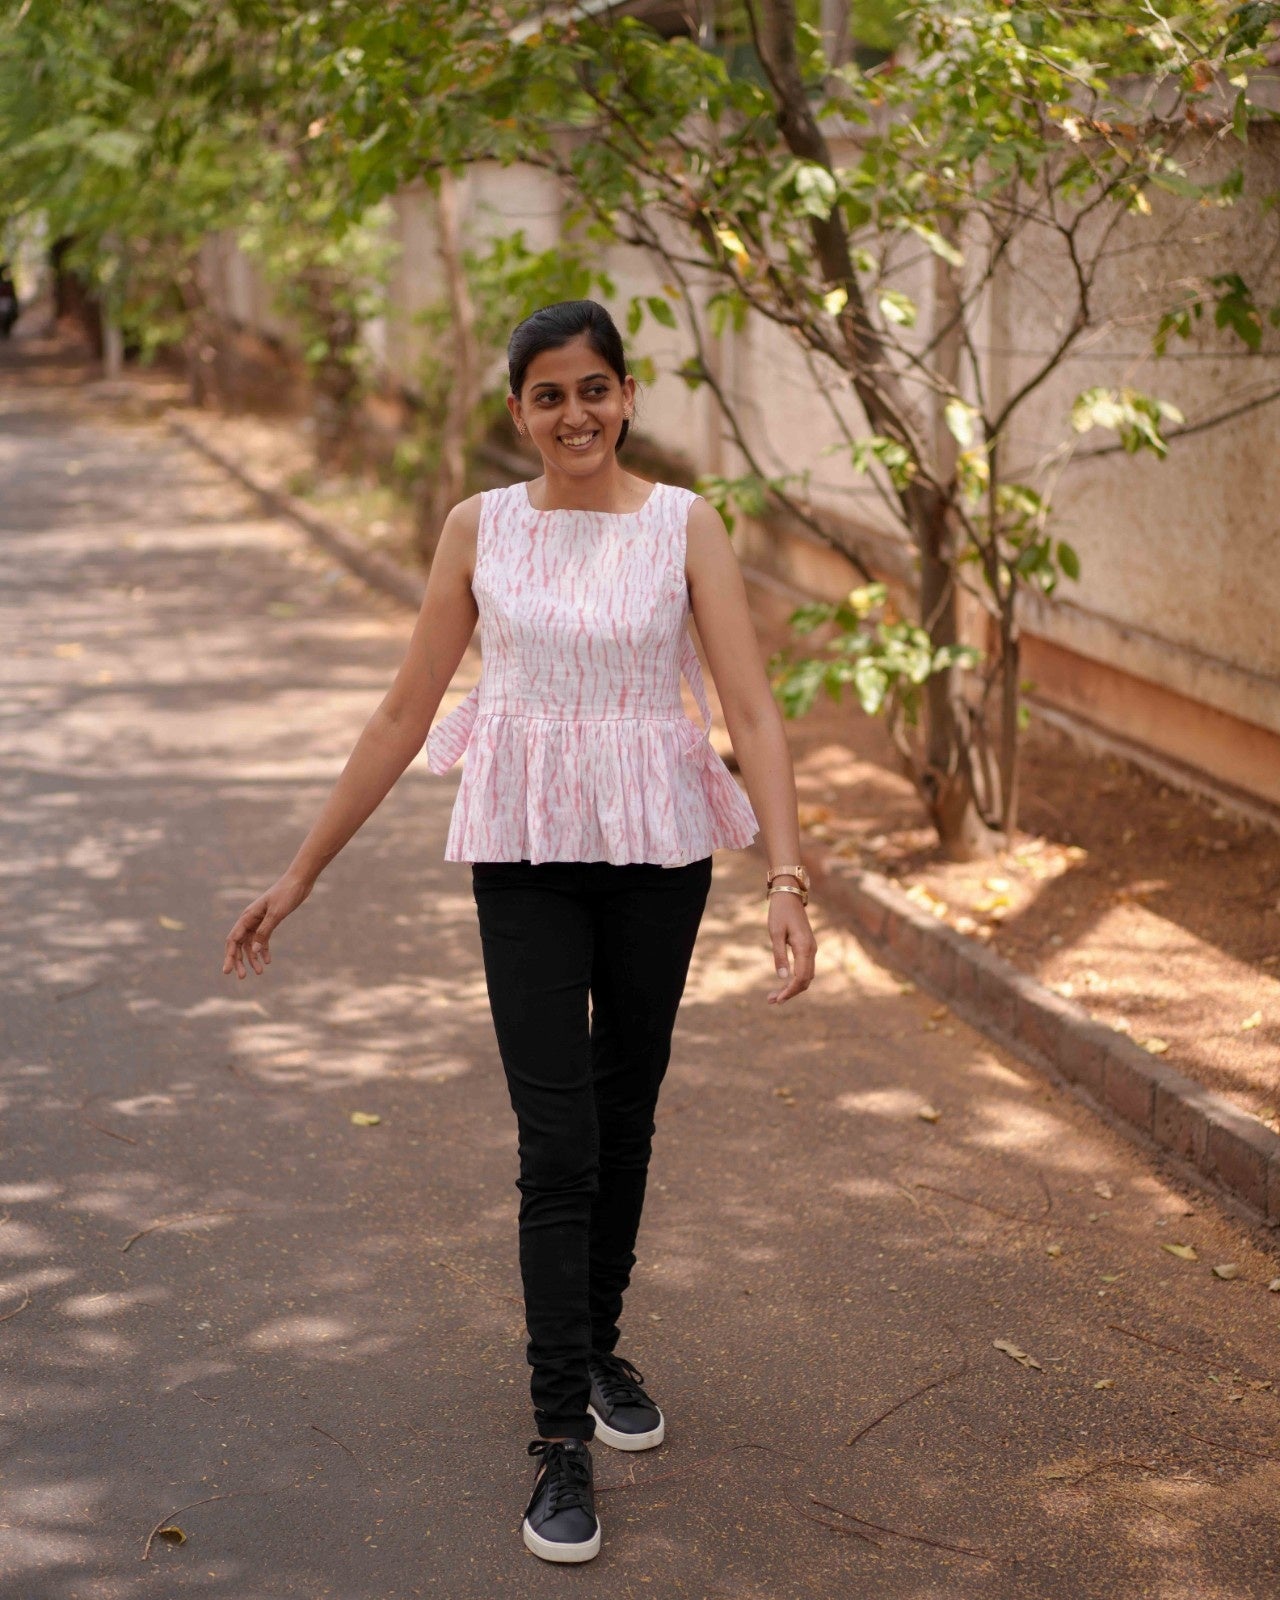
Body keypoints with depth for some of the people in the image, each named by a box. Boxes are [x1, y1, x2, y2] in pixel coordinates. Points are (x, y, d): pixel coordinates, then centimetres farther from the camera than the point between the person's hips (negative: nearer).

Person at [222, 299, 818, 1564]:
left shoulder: (684, 525, -3)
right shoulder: (479, 527, 0)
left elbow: (752, 710, -9)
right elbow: (406, 712, 4)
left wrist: (787, 878, -21)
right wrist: (302, 871, 3)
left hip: (657, 844, 1)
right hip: (525, 851, -1)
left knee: (627, 1114, 15)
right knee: (558, 1143, -6)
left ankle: (598, 1345, 38)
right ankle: (561, 1433, 3)